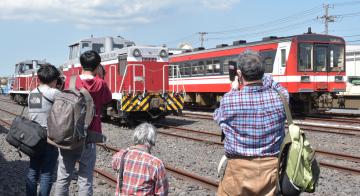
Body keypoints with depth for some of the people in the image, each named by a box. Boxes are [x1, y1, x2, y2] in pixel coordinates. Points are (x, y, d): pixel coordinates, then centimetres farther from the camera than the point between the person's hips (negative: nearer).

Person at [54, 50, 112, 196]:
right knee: (85, 178, 4)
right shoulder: (100, 84, -5)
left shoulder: (70, 80, -2)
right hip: (88, 138, -2)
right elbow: (108, 98, 12)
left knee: (63, 177, 13)